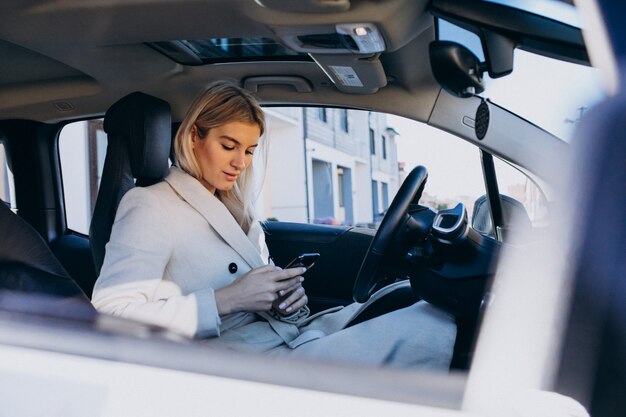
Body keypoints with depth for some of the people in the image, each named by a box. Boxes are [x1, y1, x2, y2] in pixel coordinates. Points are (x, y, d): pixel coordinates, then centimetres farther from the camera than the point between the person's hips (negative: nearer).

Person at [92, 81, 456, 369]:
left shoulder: (236, 211, 22)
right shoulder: (147, 206, -3)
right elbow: (114, 314, -14)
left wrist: (289, 295, 0)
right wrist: (227, 300, -18)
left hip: (296, 334, 8)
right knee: (429, 330, -24)